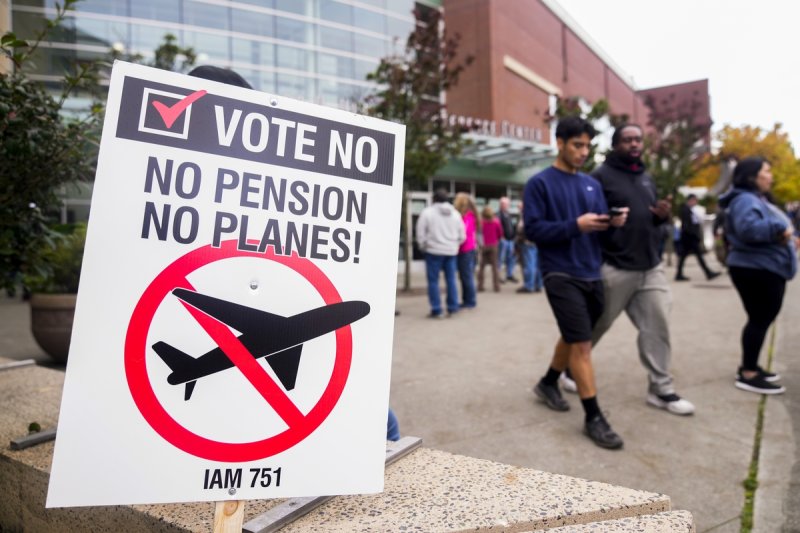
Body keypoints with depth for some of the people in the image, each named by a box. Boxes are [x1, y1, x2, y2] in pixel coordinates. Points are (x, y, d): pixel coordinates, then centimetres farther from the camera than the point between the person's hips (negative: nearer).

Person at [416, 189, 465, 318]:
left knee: (433, 281, 0)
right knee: (451, 280, 10)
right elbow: (462, 235, 10)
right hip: (451, 252, 4)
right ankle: (452, 308, 14)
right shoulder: (455, 213, 9)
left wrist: (423, 246, 9)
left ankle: (436, 310, -1)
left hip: (434, 251, -4)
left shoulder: (427, 212, -5)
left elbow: (420, 233, -6)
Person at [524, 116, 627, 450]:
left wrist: (614, 223, -11)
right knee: (581, 343, -8)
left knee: (574, 337, 18)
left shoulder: (592, 185, 13)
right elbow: (533, 229, -14)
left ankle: (548, 383, 39)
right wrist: (575, 225, -23)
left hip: (591, 274, 7)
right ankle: (593, 417, 1)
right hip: (561, 275, -7)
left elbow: (600, 226, 12)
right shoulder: (539, 184, -6)